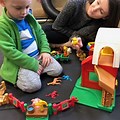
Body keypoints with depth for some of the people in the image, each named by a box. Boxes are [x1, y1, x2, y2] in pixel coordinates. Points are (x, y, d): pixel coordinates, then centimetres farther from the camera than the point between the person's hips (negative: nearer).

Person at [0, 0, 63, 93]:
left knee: (57, 70, -2)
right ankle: (18, 78, 5)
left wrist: (45, 51, -5)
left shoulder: (29, 17, -1)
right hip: (20, 62, -6)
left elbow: (41, 34, 11)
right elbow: (11, 52, -23)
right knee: (33, 86, -24)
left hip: (38, 55, 7)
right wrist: (33, 64, -22)